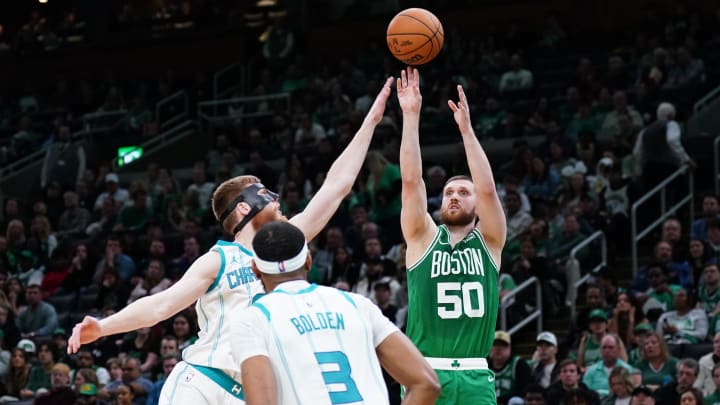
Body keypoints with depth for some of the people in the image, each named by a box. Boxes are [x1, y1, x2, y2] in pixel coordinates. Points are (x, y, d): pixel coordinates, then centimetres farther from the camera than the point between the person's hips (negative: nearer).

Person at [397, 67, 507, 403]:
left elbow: (488, 189, -5)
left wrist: (465, 128, -10)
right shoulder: (424, 238, 10)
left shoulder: (488, 242, 10)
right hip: (426, 374, -1)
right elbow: (411, 180, -2)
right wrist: (411, 115, -7)